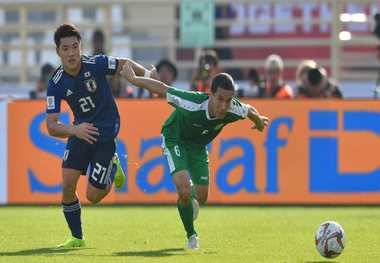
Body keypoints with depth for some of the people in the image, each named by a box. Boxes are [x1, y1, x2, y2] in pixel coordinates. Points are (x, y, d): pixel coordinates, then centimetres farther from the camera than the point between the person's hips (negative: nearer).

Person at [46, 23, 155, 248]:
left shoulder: (96, 65, -20)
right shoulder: (57, 84, -14)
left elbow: (125, 64, 1)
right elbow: (51, 126, -16)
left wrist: (147, 75, -5)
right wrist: (74, 130, -34)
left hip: (106, 133, -2)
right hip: (80, 132, 2)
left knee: (93, 196, -6)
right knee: (67, 185, -11)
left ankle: (113, 166, 26)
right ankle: (77, 238, 10)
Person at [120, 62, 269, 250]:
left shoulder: (234, 110, -30)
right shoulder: (193, 104, -41)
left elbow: (250, 111, -4)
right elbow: (161, 88, -29)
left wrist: (259, 121, 19)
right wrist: (132, 79, -16)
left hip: (198, 145, 5)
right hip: (175, 140, -5)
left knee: (201, 197, 9)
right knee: (184, 189, -23)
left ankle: (191, 199, 49)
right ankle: (191, 235, 0)